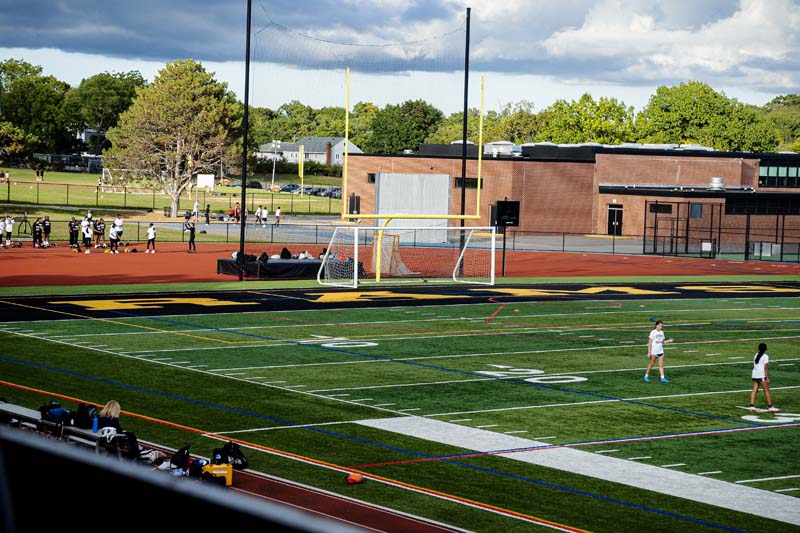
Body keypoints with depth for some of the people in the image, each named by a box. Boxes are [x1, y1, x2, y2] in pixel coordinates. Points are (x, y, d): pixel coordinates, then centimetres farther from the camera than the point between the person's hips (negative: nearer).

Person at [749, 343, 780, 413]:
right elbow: (766, 368, -11)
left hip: (754, 375, 7)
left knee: (754, 390, 6)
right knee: (766, 390, 0)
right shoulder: (765, 356, -7)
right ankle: (770, 406, 2)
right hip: (761, 375, -7)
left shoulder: (756, 355, 13)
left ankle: (752, 406, 0)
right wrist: (767, 378, -9)